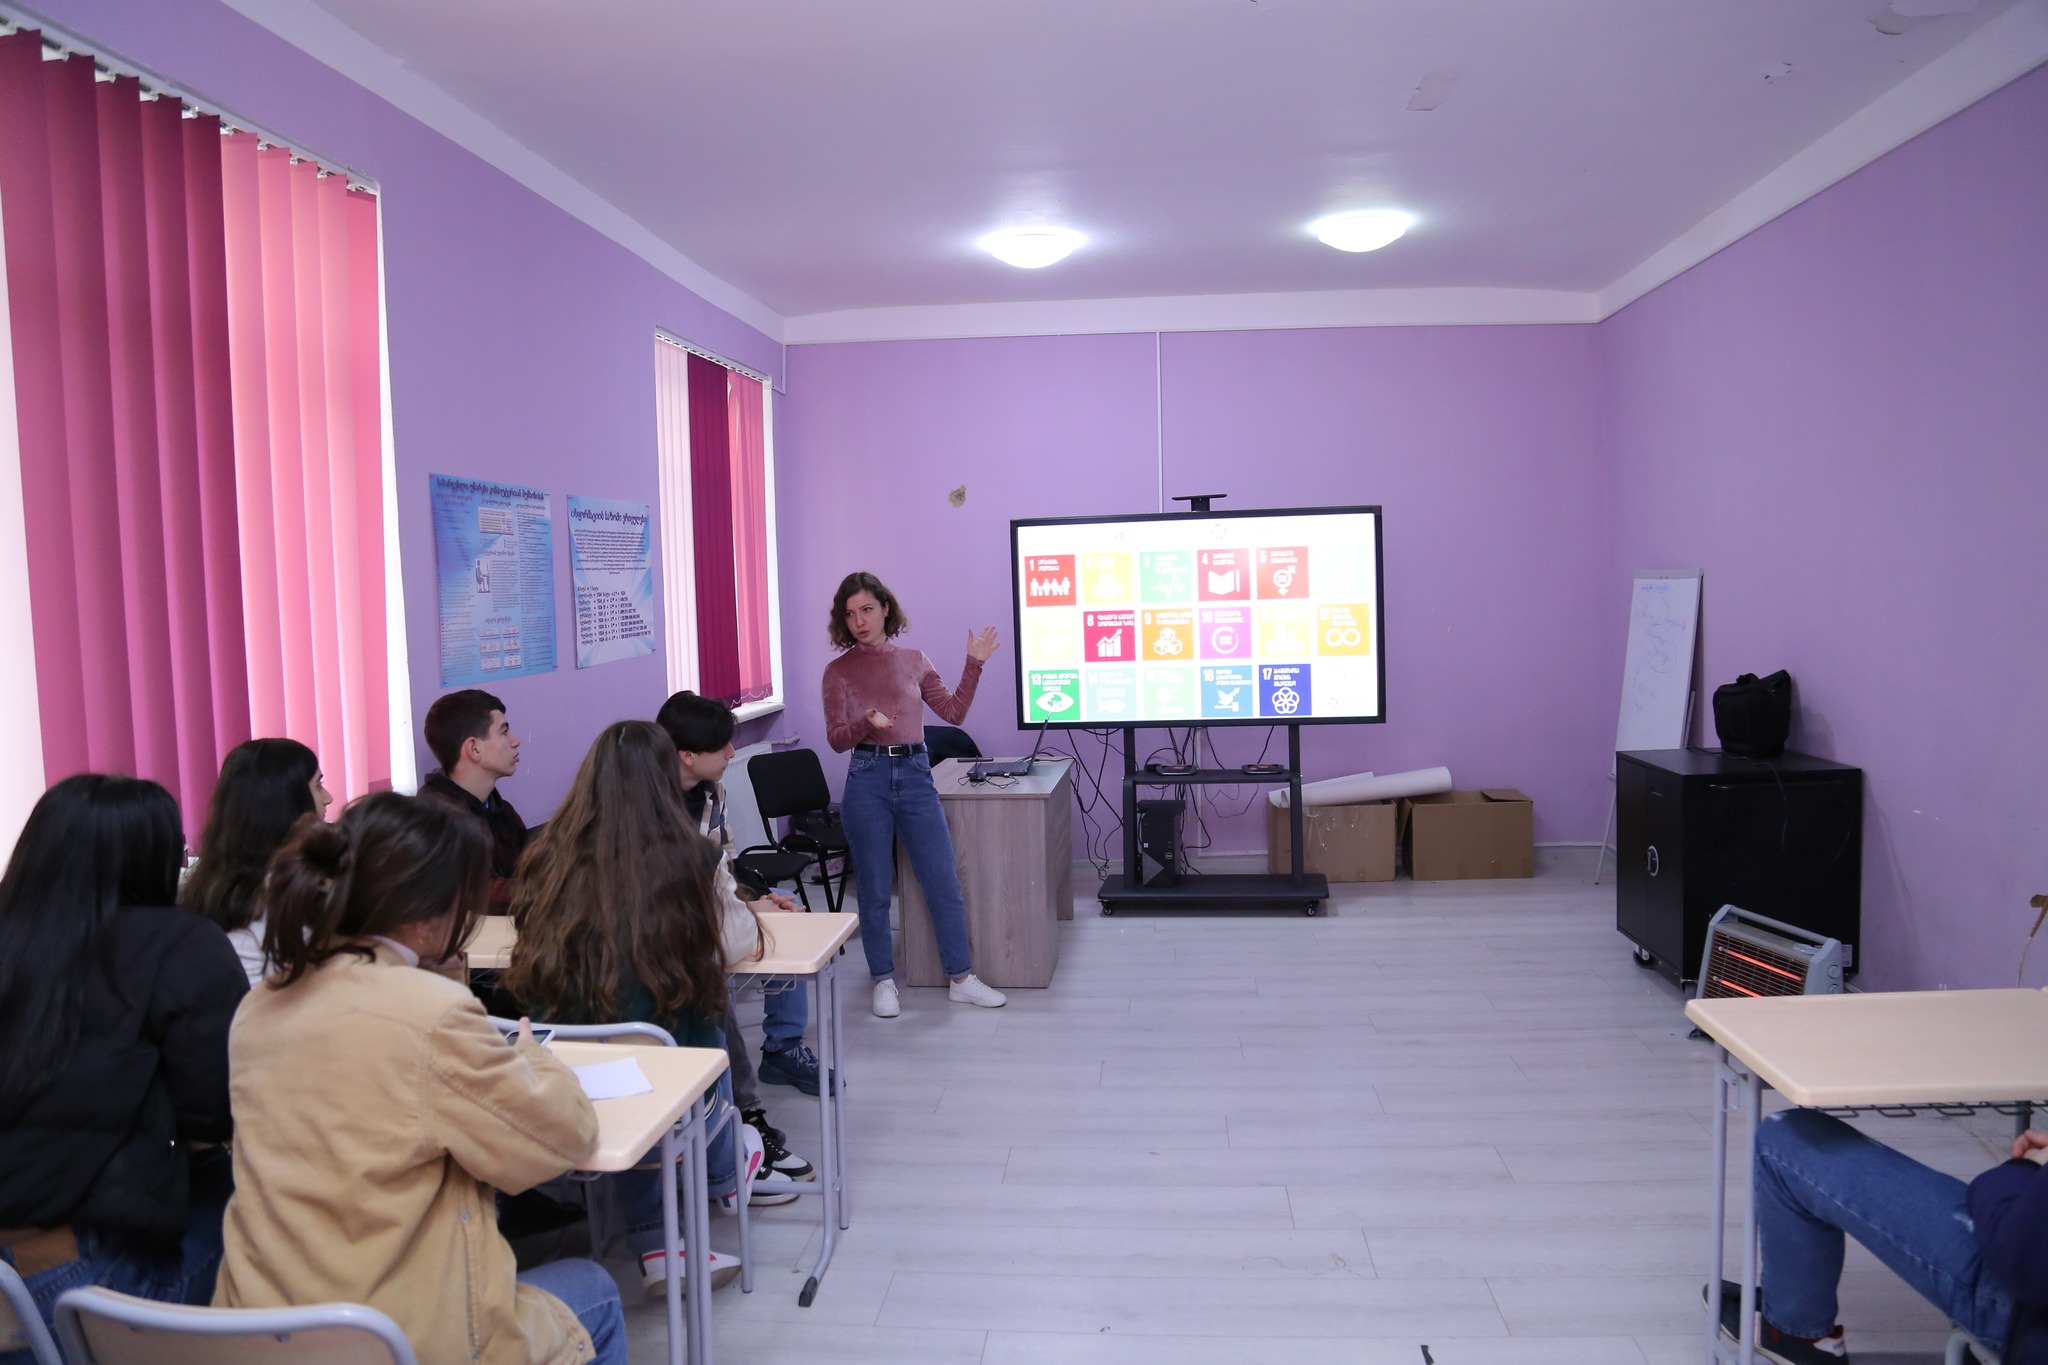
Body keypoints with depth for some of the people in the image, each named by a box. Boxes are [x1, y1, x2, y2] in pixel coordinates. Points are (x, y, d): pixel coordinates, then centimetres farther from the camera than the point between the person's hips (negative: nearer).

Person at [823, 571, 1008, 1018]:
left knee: (944, 882, 4)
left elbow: (954, 712, 9)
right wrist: (867, 723, -20)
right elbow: (836, 739, -1)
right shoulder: (838, 671, 2)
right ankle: (884, 982, 19)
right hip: (868, 779, -2)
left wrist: (974, 664, 1)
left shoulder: (914, 660, 9)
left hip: (915, 776, 2)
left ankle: (961, 979, 15)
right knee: (874, 889, 4)